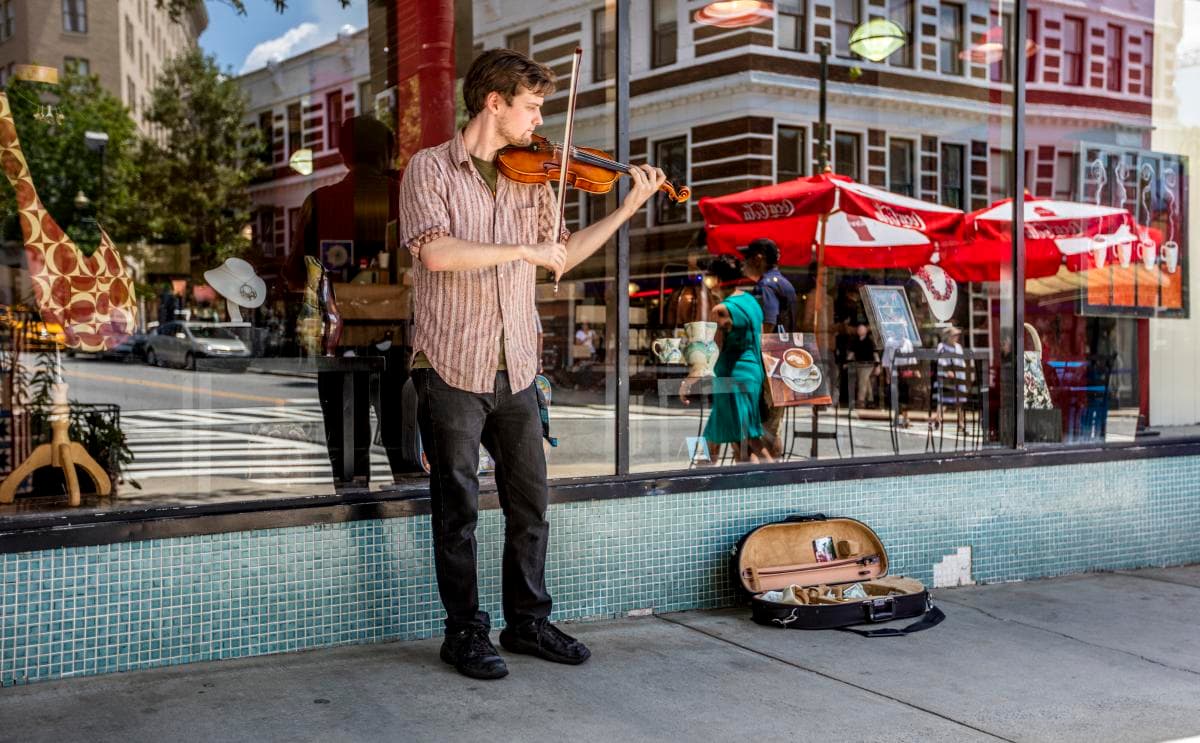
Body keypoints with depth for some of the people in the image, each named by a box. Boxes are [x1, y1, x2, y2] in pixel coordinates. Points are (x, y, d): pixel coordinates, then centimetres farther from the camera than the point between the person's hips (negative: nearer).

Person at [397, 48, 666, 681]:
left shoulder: (532, 179, 12)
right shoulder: (430, 168, -5)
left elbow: (560, 256, 18)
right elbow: (436, 253, -20)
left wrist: (629, 207, 14)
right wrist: (523, 250, -17)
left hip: (515, 370, 5)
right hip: (450, 368, -5)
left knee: (530, 503, 11)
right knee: (458, 508, 4)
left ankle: (528, 621, 26)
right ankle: (465, 632, 17)